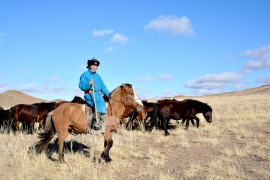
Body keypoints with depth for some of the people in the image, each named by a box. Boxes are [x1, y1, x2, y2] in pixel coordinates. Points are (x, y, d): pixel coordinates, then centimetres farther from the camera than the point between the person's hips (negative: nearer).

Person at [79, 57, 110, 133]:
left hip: (99, 94, 8)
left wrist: (108, 94, 4)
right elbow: (81, 86, -6)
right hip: (90, 94, -8)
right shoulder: (85, 75, 3)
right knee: (99, 102, -31)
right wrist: (88, 84, -25)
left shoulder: (97, 76, 22)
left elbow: (103, 86, 18)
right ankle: (95, 125, -33)